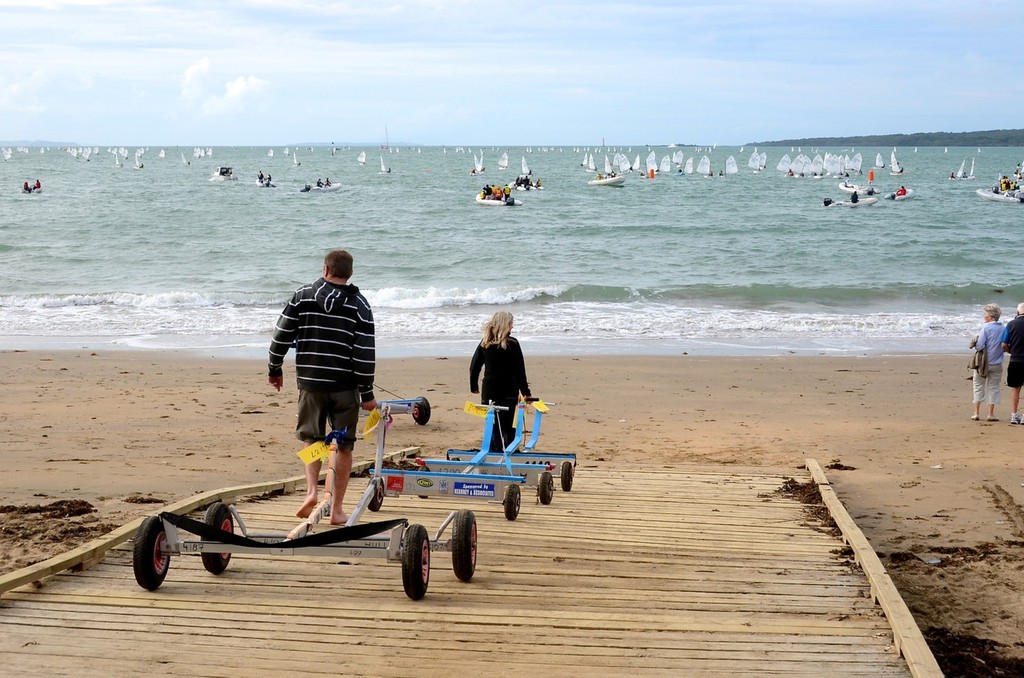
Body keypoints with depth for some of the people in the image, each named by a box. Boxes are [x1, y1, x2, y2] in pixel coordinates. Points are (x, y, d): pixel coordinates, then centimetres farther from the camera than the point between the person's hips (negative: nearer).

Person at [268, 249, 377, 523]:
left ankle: (311, 491, -4)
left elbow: (281, 336, 1)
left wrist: (274, 369, 16)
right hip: (345, 386, -1)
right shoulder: (359, 305, -2)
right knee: (344, 446, 9)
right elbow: (365, 353, -6)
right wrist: (367, 393, -1)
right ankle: (337, 509, 11)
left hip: (310, 381, 1)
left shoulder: (302, 296, 1)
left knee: (312, 438, 18)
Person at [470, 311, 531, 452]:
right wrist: (525, 391, -6)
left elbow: (474, 367, 7)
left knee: (491, 426, 8)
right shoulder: (512, 344, -8)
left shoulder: (484, 344, 5)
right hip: (508, 392, -3)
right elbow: (519, 370, -9)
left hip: (488, 391, 4)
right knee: (507, 427, 1)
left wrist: (474, 386, 20)